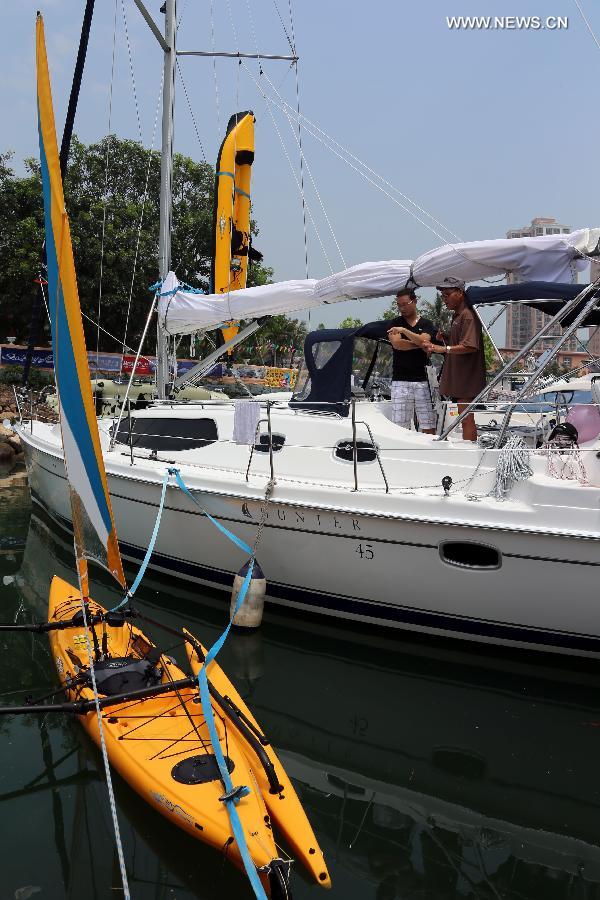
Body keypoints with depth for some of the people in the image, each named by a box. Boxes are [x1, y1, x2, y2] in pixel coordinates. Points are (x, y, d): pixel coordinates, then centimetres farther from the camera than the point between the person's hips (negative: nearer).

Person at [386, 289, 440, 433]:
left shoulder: (427, 324, 12)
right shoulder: (395, 323, 11)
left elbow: (422, 340, -8)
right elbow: (396, 344, -7)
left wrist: (404, 330, -14)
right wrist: (420, 344, -5)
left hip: (423, 379, 0)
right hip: (400, 380, 0)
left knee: (428, 425, -1)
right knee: (399, 425, -4)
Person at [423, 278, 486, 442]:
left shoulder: (468, 315, -13)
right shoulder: (456, 316, 19)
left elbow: (470, 346, -24)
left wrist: (444, 348, -29)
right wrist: (444, 338, 9)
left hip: (467, 378, -10)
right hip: (457, 377, 10)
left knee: (466, 419, -9)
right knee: (465, 418, 13)